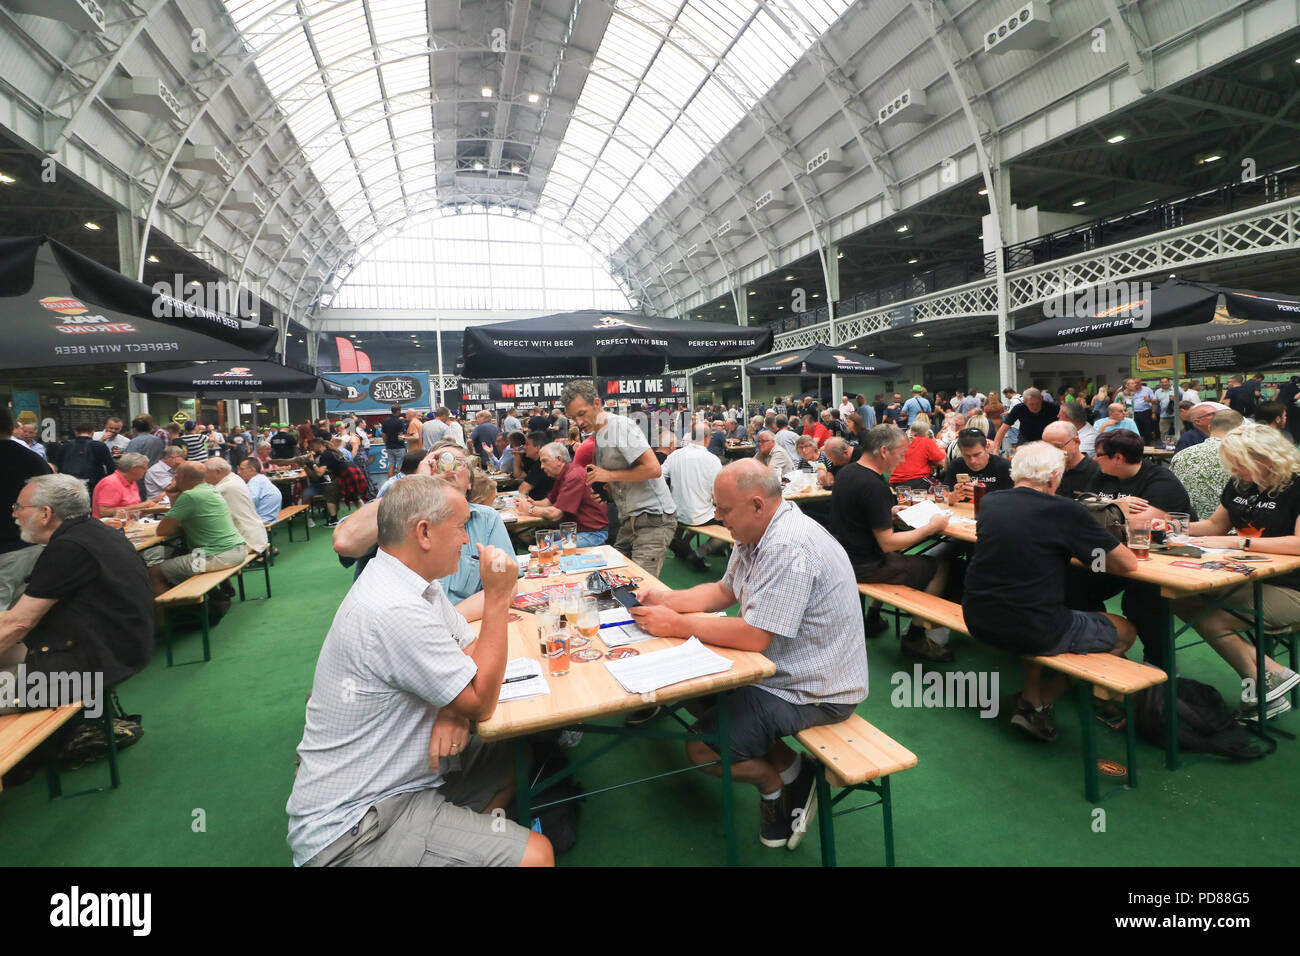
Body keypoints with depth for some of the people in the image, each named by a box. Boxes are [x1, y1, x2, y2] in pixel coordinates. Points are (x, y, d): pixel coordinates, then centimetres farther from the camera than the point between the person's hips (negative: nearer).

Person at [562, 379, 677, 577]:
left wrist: (609, 475, -16)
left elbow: (653, 469, -22)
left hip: (653, 517, -9)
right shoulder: (597, 436, 15)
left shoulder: (621, 426, -13)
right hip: (630, 519, 9)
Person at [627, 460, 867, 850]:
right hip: (783, 668, 10)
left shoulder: (789, 548, -28)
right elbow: (724, 591, 13)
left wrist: (675, 625, -20)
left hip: (815, 691, -10)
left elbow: (753, 637, -29)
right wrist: (666, 599, -2)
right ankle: (786, 766, 15)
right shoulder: (756, 535, 3)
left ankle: (782, 780, 14)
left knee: (701, 749, -11)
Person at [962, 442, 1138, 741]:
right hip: (1031, 631, -6)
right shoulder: (1066, 511, -12)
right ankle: (1037, 704, 16)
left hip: (978, 622, 6)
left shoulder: (990, 503, 3)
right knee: (1126, 631, 18)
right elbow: (1128, 563, -2)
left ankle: (1030, 696, 25)